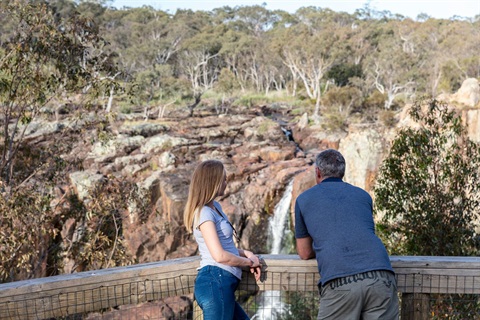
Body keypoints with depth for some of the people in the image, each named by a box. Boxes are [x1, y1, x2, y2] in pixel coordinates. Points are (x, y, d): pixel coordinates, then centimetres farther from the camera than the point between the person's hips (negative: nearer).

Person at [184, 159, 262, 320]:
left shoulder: (215, 207, 18)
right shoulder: (204, 212, -12)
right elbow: (220, 256, -20)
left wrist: (246, 253, 7)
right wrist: (249, 262, -4)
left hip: (221, 283, 10)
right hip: (215, 282, -10)